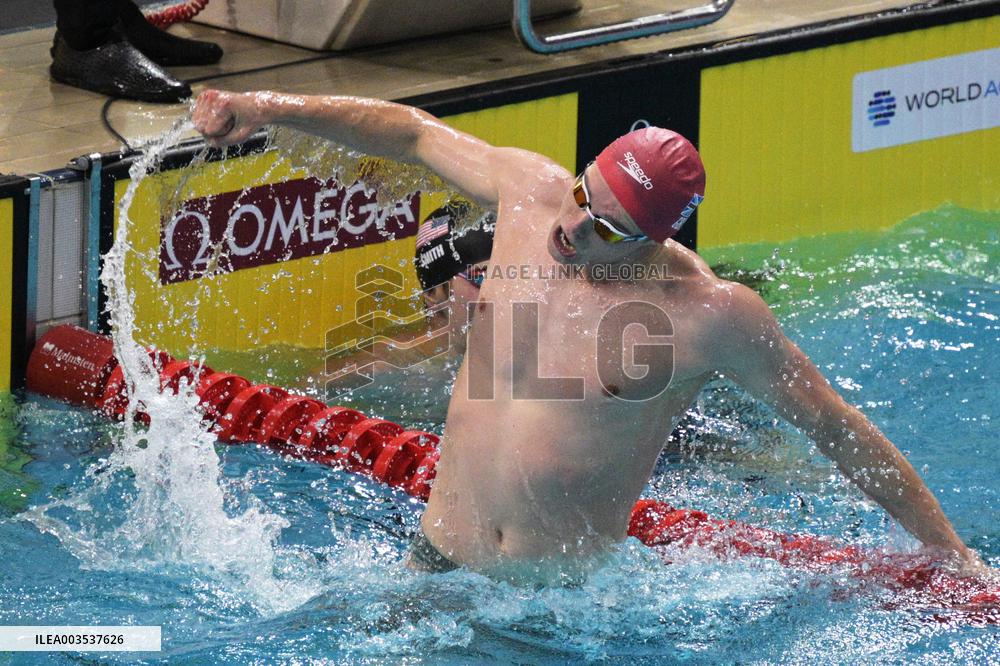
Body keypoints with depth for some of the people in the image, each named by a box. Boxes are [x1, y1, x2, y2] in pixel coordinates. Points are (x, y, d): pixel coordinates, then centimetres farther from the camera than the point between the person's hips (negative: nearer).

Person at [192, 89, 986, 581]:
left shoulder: (713, 316, -16)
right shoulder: (531, 191, -6)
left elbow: (838, 429, -7)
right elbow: (414, 133, 12)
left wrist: (956, 558, -2)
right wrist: (267, 109, 8)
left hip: (563, 590, -3)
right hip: (437, 560, 3)